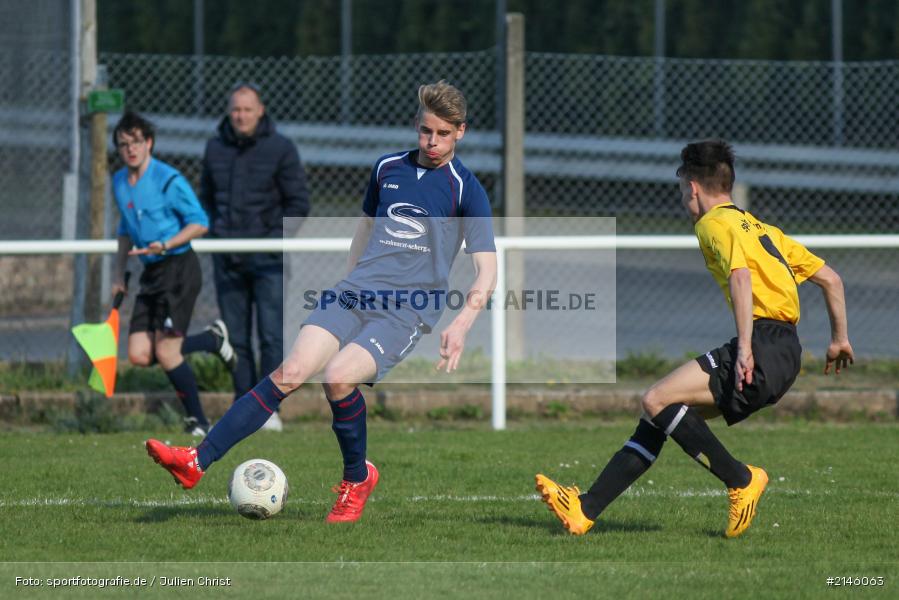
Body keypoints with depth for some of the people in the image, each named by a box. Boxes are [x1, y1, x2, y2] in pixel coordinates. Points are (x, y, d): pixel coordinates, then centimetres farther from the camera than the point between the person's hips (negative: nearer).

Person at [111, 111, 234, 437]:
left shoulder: (168, 180, -12)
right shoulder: (119, 182, 11)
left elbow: (199, 223, -11)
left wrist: (165, 245, -24)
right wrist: (119, 275, 19)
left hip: (179, 268, -7)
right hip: (150, 275, 7)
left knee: (166, 353, -11)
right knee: (139, 355, -2)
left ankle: (198, 421, 8)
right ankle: (212, 339, 20)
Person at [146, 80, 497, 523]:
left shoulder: (465, 190, -3)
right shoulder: (388, 168, 13)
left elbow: (486, 271, -9)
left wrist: (461, 324, -25)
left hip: (408, 312, -4)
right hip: (355, 293, 4)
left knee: (338, 377, -28)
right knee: (291, 371, -16)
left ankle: (358, 478, -3)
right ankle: (197, 461, -20)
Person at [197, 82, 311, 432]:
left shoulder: (280, 149, -2)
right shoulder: (215, 149, 10)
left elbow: (298, 203, 0)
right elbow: (206, 196, 22)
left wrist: (277, 238, -9)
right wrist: (213, 231, 7)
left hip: (268, 257, -4)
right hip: (226, 257, 4)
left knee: (272, 335, -7)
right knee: (235, 337, 5)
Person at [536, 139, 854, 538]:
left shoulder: (716, 223, 0)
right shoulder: (761, 228, 28)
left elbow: (741, 276, -19)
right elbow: (830, 279, 27)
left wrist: (746, 349, -25)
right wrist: (840, 338, 33)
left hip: (765, 345, -9)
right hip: (787, 353, 9)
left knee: (657, 401, -16)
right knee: (662, 411, 10)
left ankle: (741, 480, -10)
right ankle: (586, 509, 7)